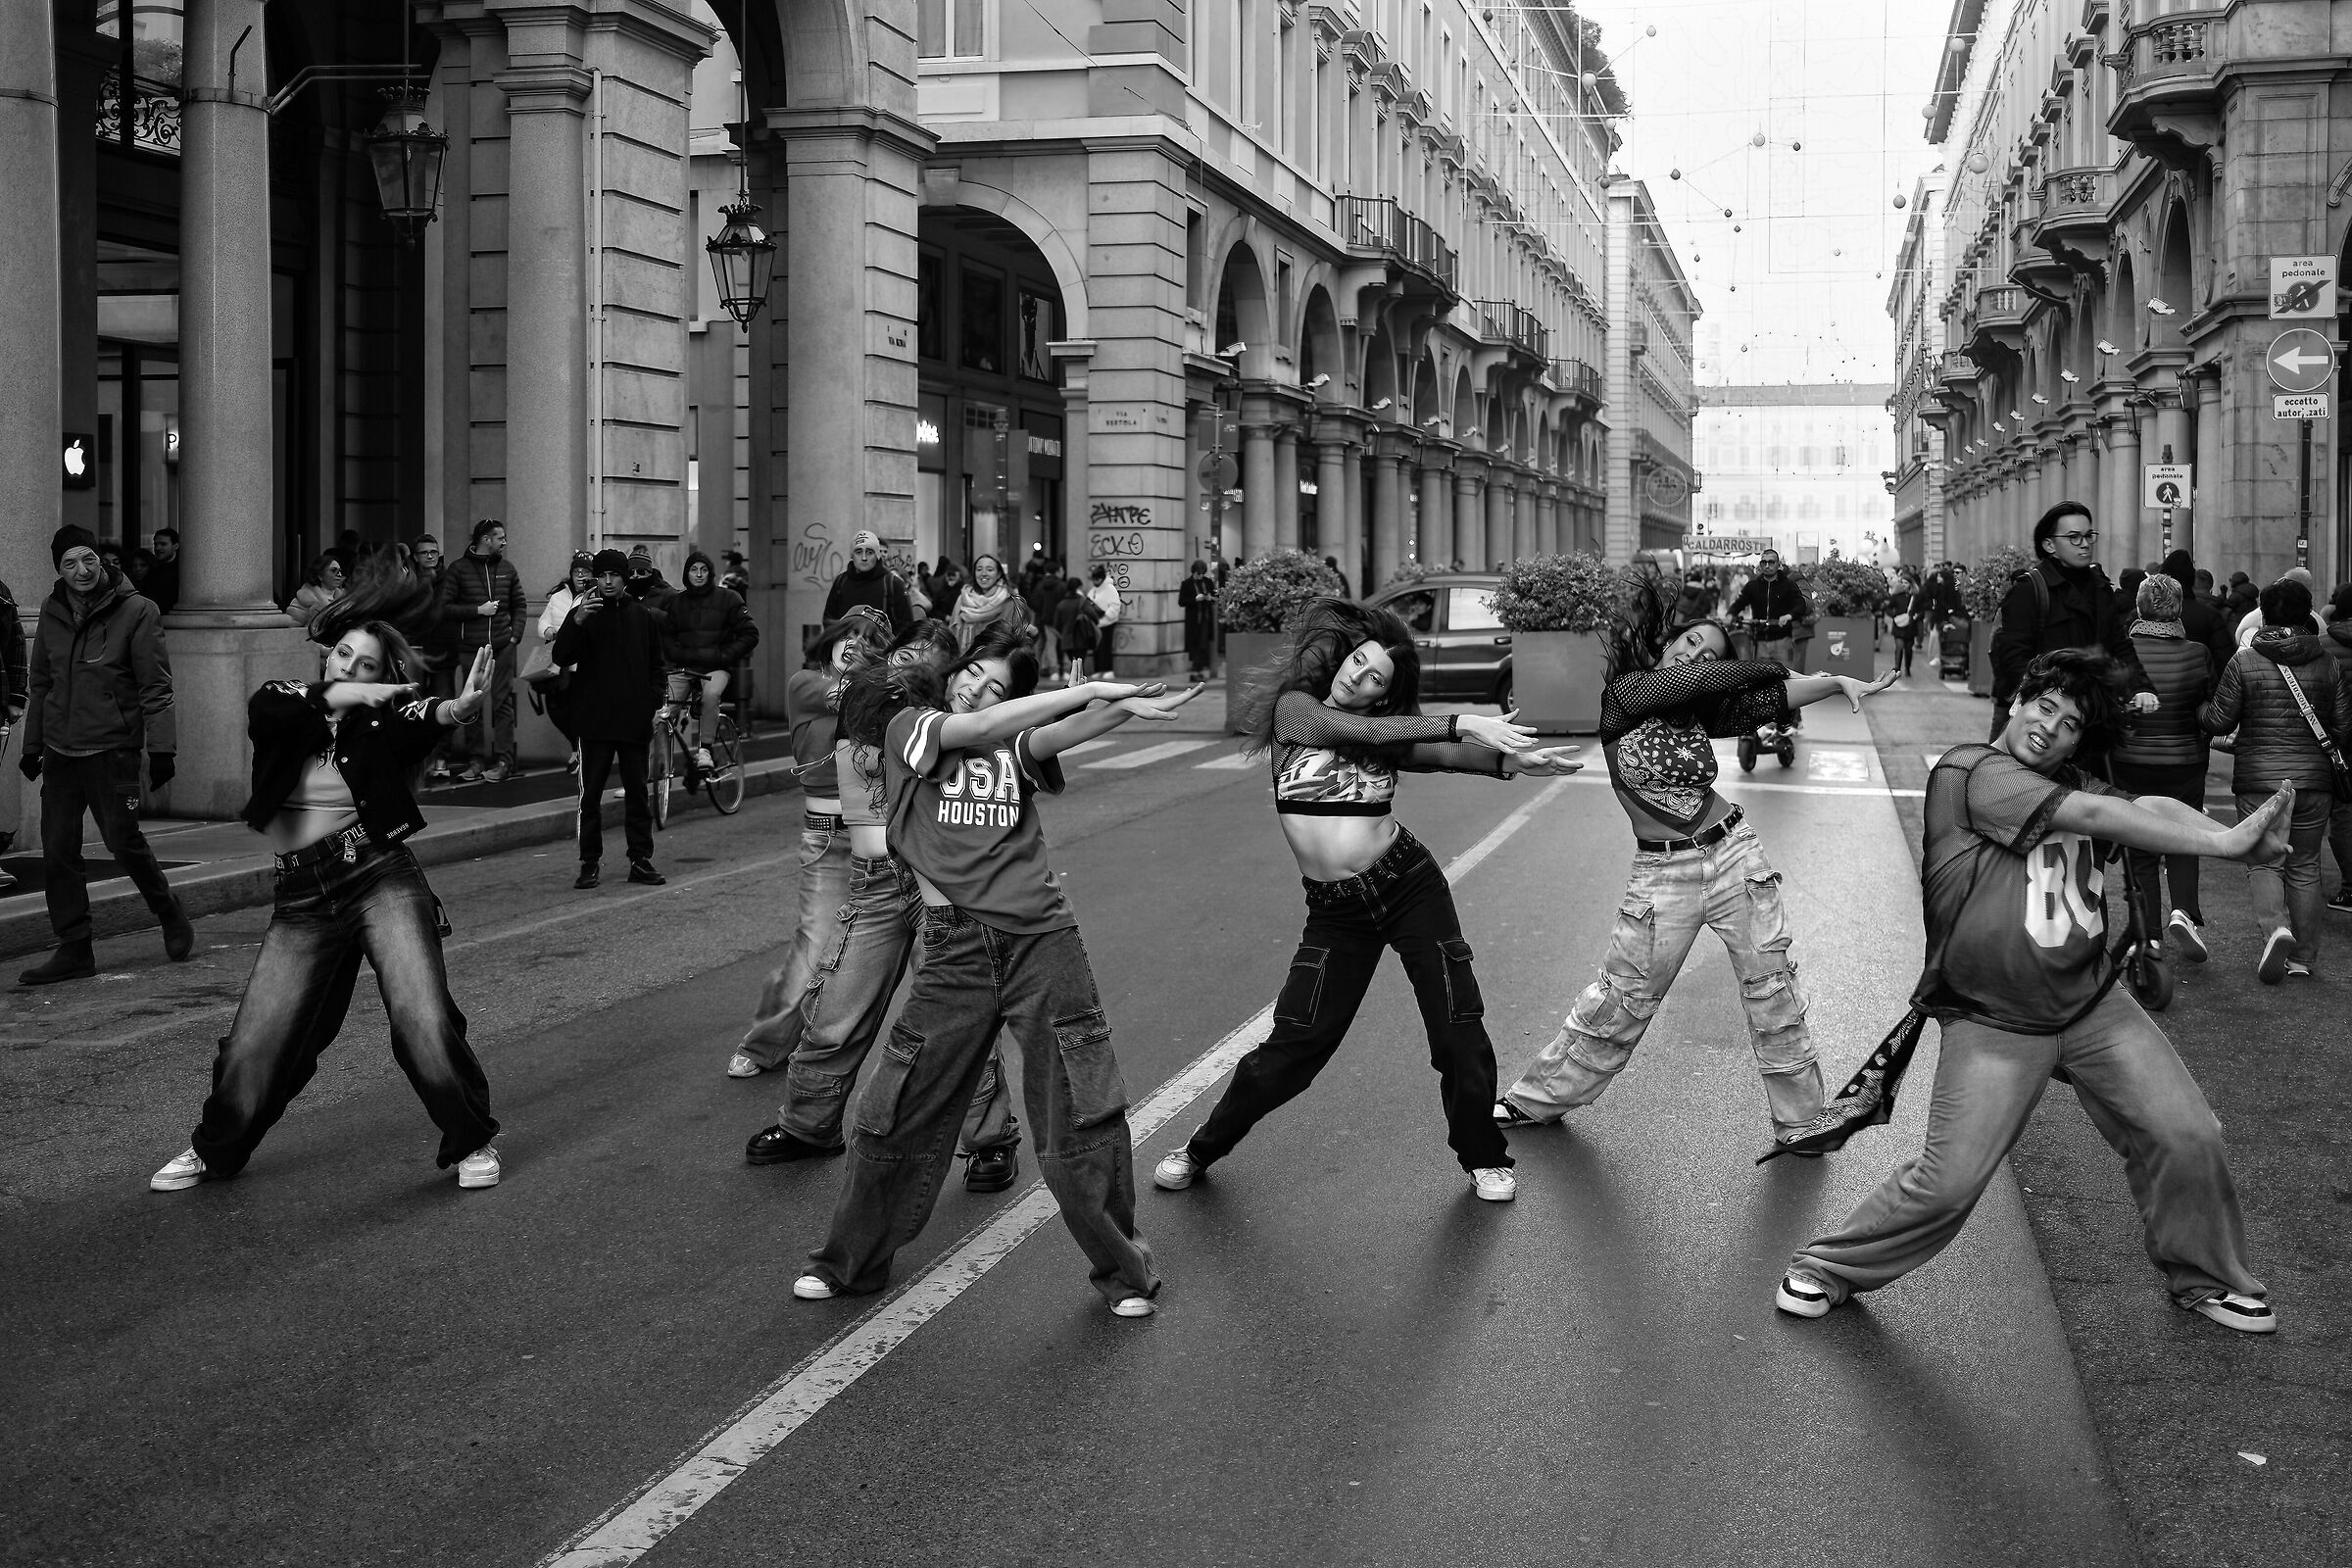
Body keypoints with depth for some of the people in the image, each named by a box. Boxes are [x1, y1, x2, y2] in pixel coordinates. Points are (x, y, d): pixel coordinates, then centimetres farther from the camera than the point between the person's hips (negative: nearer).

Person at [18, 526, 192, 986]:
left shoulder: (136, 612, -7)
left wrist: (162, 747, -14)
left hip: (111, 748, -5)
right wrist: (32, 746, 18)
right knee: (58, 849, 2)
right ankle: (74, 950, 10)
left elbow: (155, 685, -8)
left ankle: (171, 916, 23)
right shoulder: (52, 614, 9)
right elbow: (39, 683, 18)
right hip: (60, 750, 5)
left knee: (124, 841, -3)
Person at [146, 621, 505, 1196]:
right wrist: (338, 696, -32)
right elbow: (265, 706, -18)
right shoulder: (287, 709, 6)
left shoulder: (380, 724, 0)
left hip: (382, 876, -2)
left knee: (425, 1024, -16)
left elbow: (423, 721, -23)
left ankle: (470, 1143, 5)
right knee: (255, 1046, 2)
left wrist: (459, 707, -46)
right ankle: (215, 1152, 29)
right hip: (304, 898, 2)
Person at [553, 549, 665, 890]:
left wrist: (652, 704, 6)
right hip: (595, 721, -2)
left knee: (638, 792, 5)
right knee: (591, 794, 0)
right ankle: (589, 862, 6)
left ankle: (641, 860, 11)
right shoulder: (584, 613, 2)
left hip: (635, 721, 2)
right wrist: (576, 622, -23)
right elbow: (561, 657, -10)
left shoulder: (640, 616, 10)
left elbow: (655, 664, 16)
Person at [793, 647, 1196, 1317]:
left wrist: (1121, 707, -28)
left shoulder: (1015, 746, 14)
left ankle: (1122, 1270, 17)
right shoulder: (910, 727, 10)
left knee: (1085, 1120, 0)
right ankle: (851, 1263, 23)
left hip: (1043, 940, 1)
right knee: (894, 1118, 2)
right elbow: (979, 727, -8)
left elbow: (1058, 733, -7)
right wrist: (1090, 689, -12)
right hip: (956, 951, -1)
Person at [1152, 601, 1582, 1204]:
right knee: (1291, 1049, -1)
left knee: (1459, 1033, -1)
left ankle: (1483, 1158, 22)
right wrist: (1462, 723, -27)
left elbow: (1447, 754, -12)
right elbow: (1365, 734, -20)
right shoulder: (1294, 706, -5)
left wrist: (1507, 760, -29)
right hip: (1336, 911, -2)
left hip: (1410, 887, 2)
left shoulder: (1391, 730, 4)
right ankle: (1203, 1148, 22)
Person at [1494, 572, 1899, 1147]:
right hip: (1663, 876, -3)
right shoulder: (1625, 693, -5)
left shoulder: (1701, 712, 5)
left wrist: (1838, 681, -22)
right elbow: (1684, 681, -19)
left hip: (1735, 856, 3)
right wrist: (1760, 666, -5)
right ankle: (1538, 1098, 25)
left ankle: (1802, 1121, 17)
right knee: (1620, 1004, 7)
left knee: (1773, 995, 4)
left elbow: (1772, 698, -7)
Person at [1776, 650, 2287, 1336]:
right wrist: (2224, 842, -21)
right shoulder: (1970, 770, -13)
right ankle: (1826, 1267, 13)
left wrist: (2240, 834, -26)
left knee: (2188, 1136, 2)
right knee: (1949, 1181, -10)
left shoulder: (2069, 782, 10)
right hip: (1992, 1023, -6)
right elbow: (2099, 817, -20)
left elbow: (2151, 808, -6)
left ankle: (2203, 1278, 28)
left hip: (2094, 1003, 7)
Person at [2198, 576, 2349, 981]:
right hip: (2314, 780, 2)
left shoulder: (2243, 661, -7)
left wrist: (2197, 711, 19)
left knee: (2264, 861, 7)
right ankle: (2302, 957, 16)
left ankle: (2274, 928, -20)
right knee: (2305, 865, 12)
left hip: (2258, 780, -2)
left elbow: (2220, 721, -3)